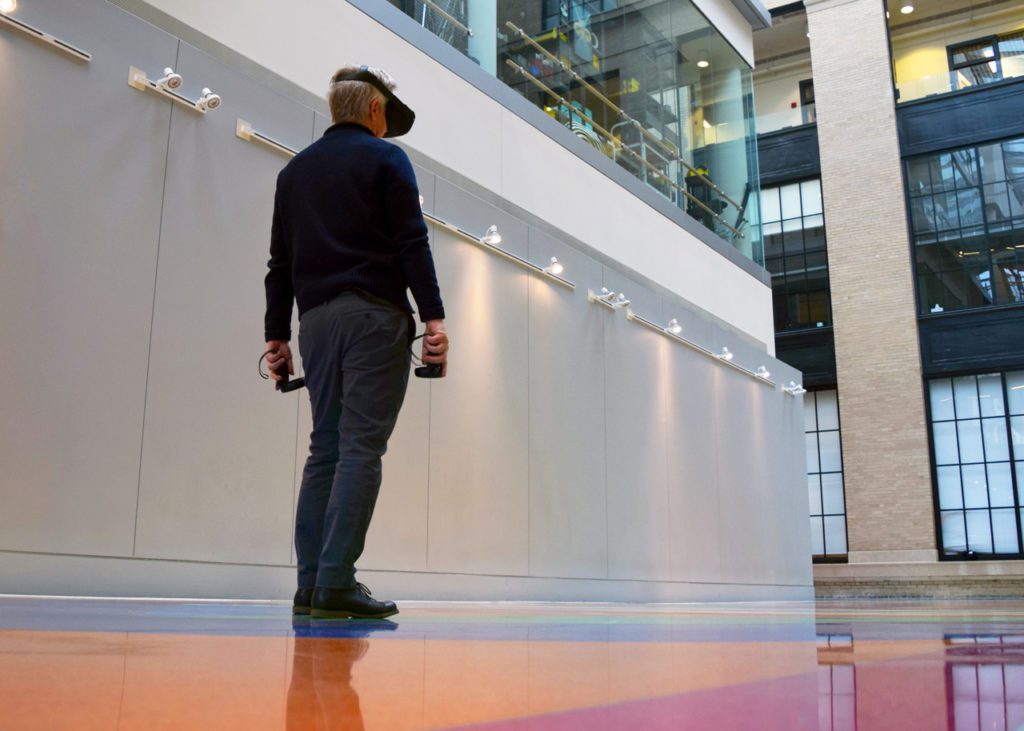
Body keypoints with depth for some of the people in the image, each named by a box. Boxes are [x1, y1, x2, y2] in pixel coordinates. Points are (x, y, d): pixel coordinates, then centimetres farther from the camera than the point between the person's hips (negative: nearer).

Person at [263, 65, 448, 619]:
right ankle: (335, 582, -14)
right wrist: (434, 317, -10)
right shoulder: (384, 158, 5)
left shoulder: (295, 170, 22)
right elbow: (412, 243, -7)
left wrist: (276, 335, 17)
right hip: (374, 314, -6)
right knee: (361, 447, -9)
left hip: (317, 319, 6)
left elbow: (280, 263, 18)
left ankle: (311, 584, 2)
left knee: (325, 448, 6)